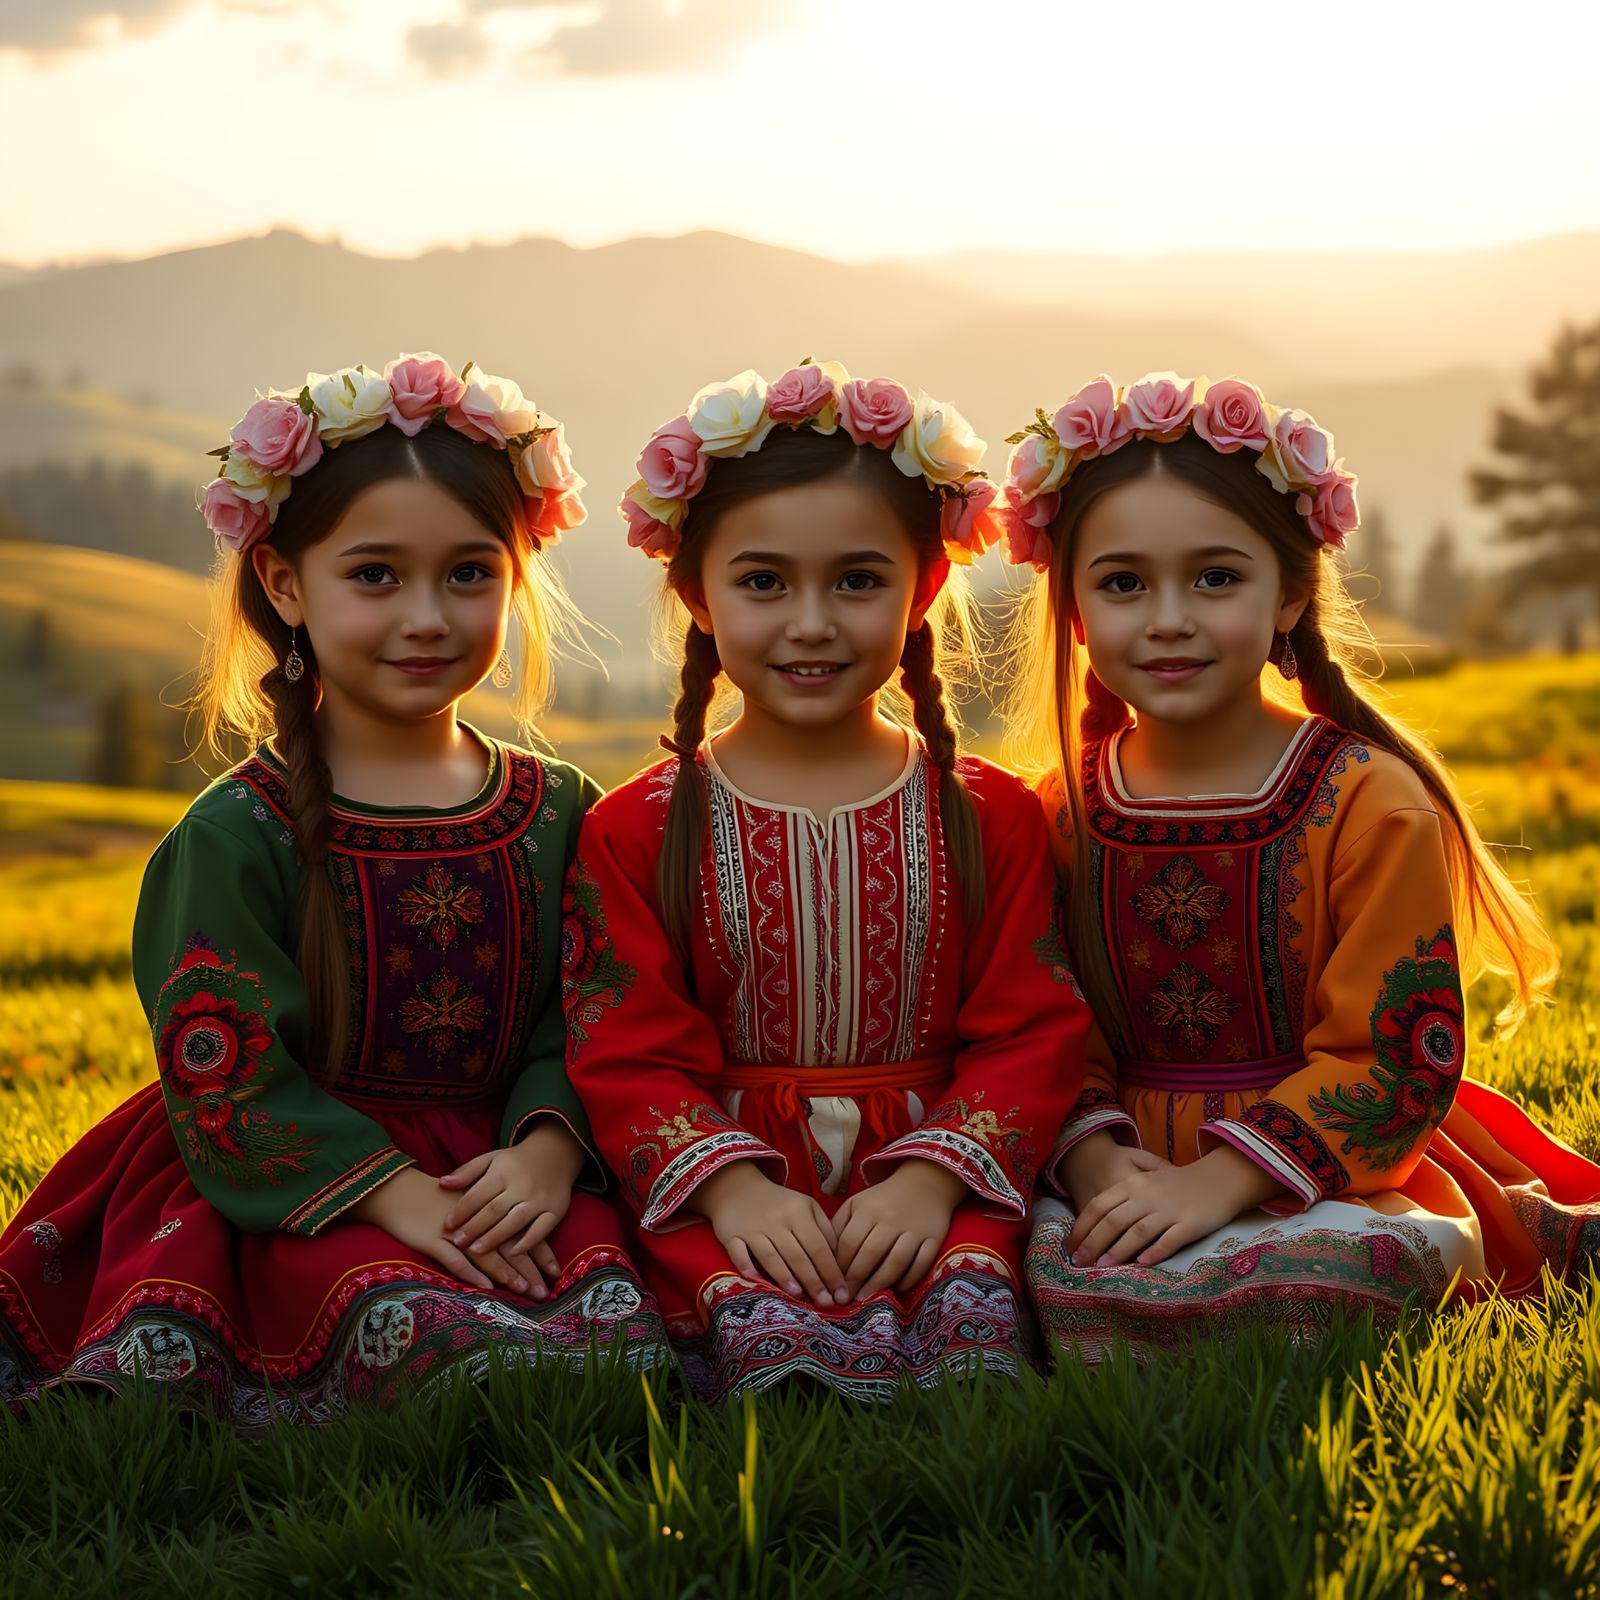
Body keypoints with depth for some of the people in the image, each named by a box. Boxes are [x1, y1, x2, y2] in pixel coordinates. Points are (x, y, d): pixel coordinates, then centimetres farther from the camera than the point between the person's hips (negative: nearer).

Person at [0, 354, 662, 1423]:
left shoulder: (559, 813, 9)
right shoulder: (238, 833, -4)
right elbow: (225, 1065, -9)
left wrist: (547, 1149, -15)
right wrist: (396, 1194, -19)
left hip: (497, 1166, 4)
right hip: (304, 1190, -3)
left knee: (622, 1327, -25)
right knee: (429, 1328, -33)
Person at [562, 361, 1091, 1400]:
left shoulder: (988, 815, 9)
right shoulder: (639, 829, 7)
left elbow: (1030, 1036, 4)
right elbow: (625, 1053, 1)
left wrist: (932, 1179, -12)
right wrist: (729, 1184, -16)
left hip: (930, 1184, 1)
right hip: (728, 1195, -1)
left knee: (968, 1303, -29)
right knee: (772, 1319, -32)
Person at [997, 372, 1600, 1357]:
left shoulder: (1369, 801, -7)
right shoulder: (1063, 812, 6)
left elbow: (1393, 1055, -11)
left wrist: (1222, 1178, -21)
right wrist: (1093, 1158, -15)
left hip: (1327, 1174, -4)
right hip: (1140, 1173, 5)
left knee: (1316, 1270, -38)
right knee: (1065, 1272, -28)